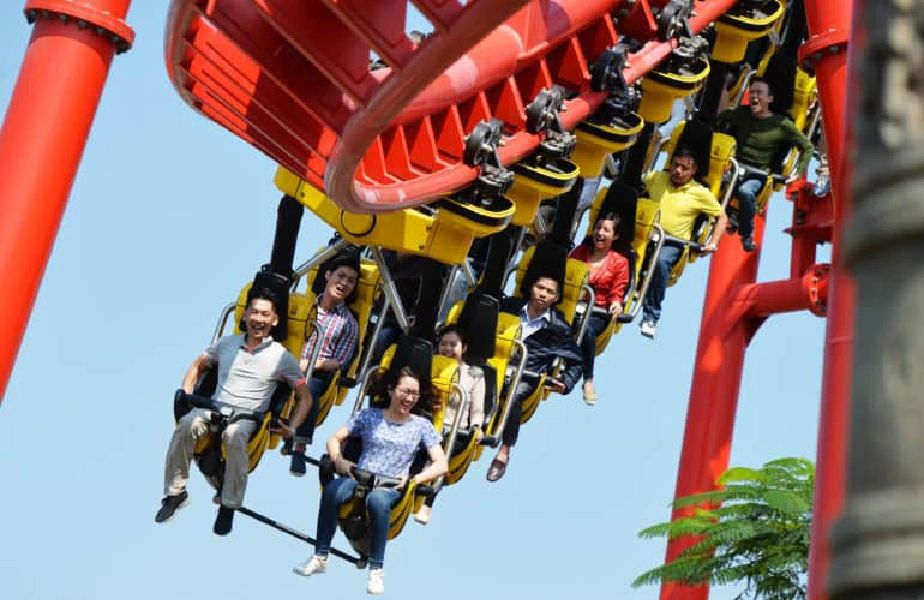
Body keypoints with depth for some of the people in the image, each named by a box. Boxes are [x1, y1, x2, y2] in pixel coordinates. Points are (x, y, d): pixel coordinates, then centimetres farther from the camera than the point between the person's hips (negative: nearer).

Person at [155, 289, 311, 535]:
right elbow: (197, 366, 29)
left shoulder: (281, 356, 8)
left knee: (234, 434, -39)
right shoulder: (226, 344, 16)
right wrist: (186, 395, 12)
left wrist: (292, 427, -6)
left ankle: (229, 506, -26)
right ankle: (175, 492, -18)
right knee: (187, 424, -32)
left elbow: (305, 397, 9)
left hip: (247, 416, -3)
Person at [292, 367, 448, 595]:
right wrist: (338, 461, -4)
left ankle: (376, 570, -33)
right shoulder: (369, 416, 15)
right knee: (331, 490, -35)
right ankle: (320, 557, -22)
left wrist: (414, 479, -9)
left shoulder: (421, 426, 13)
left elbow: (441, 465, 6)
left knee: (377, 499, -40)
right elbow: (334, 438, 16)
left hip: (391, 486, -1)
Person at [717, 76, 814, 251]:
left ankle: (747, 236, -17)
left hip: (758, 175, -4)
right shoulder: (741, 114, 3)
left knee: (745, 192, -37)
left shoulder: (782, 125, -8)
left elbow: (807, 147, 1)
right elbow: (723, 118, 27)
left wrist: (798, 172, -6)